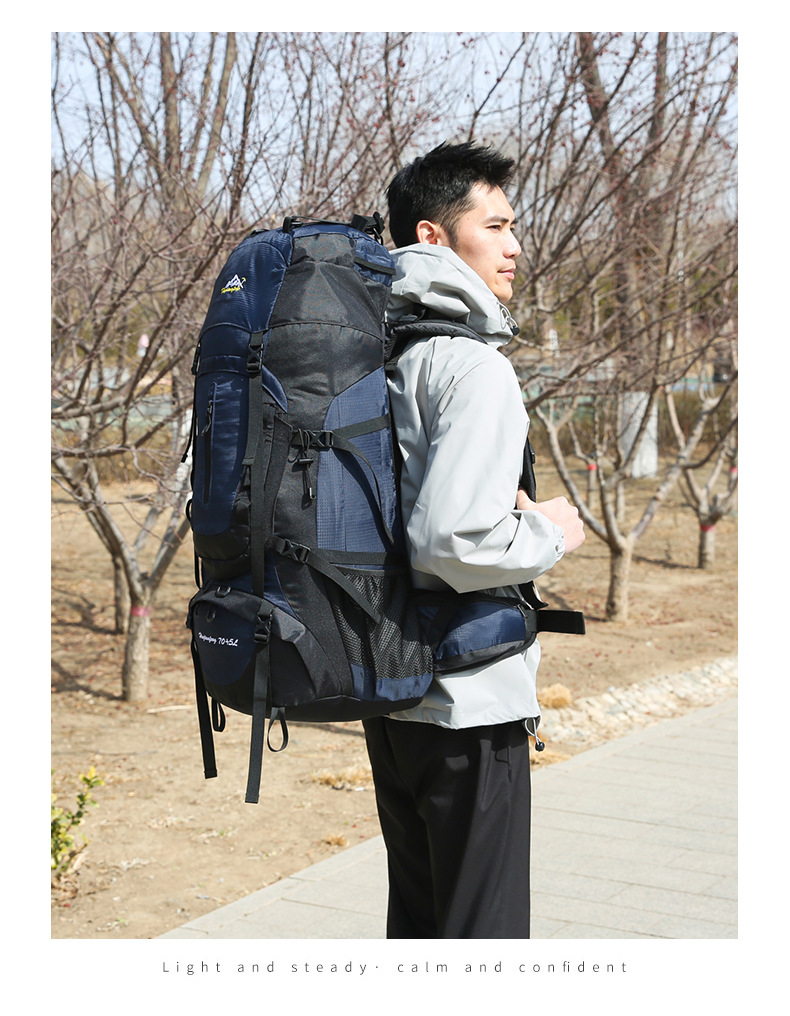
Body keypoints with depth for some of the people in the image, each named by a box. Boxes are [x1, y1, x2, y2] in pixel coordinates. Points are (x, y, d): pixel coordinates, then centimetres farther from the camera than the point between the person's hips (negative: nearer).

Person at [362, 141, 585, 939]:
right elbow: (452, 539, -29)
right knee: (483, 930, 2)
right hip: (468, 703, -9)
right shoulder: (472, 366, -17)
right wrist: (547, 533, -11)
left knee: (416, 919, 20)